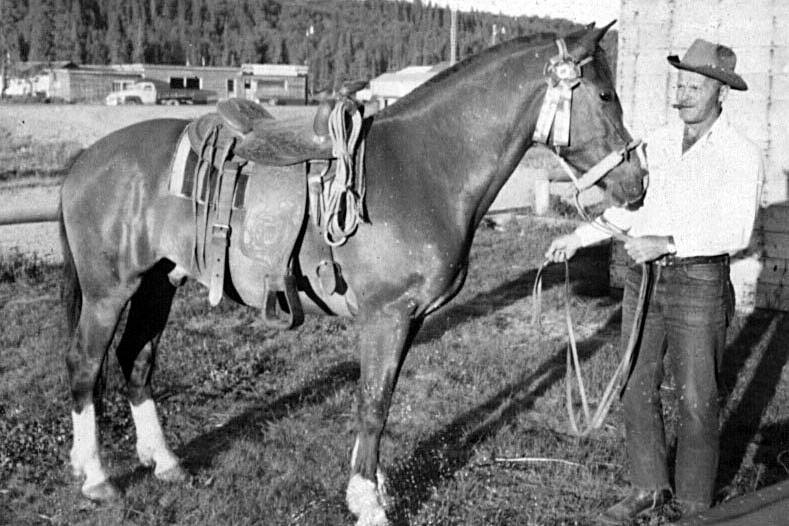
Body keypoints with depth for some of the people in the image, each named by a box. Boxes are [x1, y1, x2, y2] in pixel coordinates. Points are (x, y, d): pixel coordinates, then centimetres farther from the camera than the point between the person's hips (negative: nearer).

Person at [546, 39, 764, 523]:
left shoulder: (742, 156, -10)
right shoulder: (659, 141, 7)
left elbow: (736, 233, -20)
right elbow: (630, 203, 18)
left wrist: (666, 243, -29)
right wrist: (579, 238, 13)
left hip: (700, 284, -6)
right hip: (644, 279, 6)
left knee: (697, 402, 5)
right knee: (637, 389, 13)